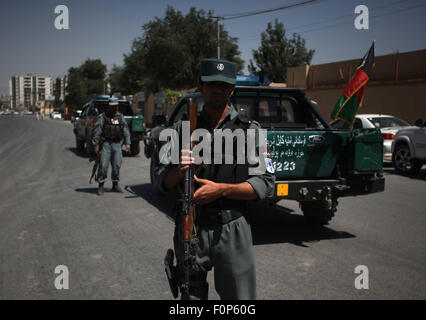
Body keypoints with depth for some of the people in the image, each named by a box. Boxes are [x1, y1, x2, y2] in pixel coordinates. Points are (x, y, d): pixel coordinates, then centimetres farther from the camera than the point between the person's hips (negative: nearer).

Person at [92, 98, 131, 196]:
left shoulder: (120, 117, 13)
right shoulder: (102, 117, 0)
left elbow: (126, 130, 13)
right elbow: (97, 131, -3)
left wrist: (127, 143, 4)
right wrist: (96, 145, -8)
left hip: (117, 144, 4)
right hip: (106, 143, -4)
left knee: (117, 165, 6)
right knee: (103, 165, -7)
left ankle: (115, 185, 19)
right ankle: (101, 186, 1)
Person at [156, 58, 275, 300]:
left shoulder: (250, 130, 1)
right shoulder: (183, 128, 8)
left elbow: (266, 184, -5)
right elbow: (163, 181, 10)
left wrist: (221, 189, -15)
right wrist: (178, 172, -13)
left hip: (232, 231, -2)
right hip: (190, 228, 2)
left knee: (239, 295, 5)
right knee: (191, 295, 15)